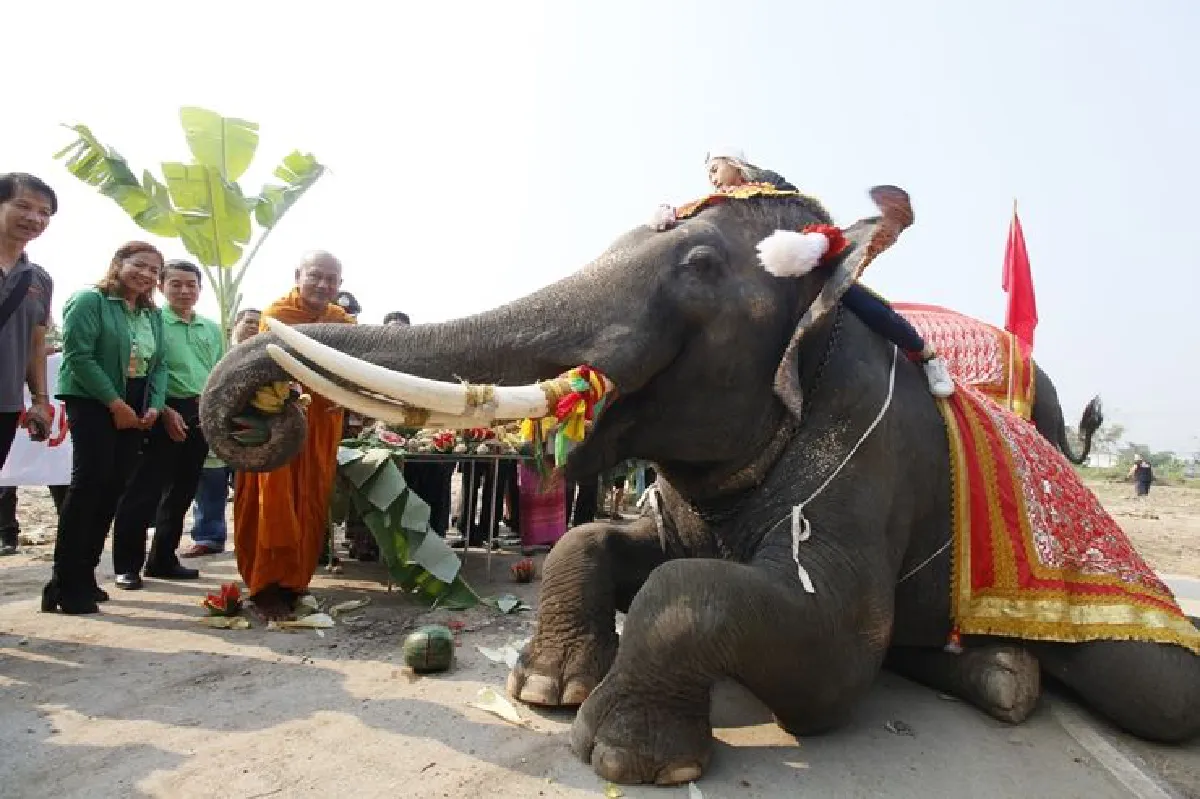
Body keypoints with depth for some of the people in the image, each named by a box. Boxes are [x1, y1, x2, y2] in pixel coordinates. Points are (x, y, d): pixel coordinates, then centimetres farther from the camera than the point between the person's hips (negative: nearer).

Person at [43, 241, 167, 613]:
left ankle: (84, 576, 15)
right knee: (90, 483, -12)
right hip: (93, 404, -6)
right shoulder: (90, 300, -5)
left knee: (113, 488, 6)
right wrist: (114, 403, -16)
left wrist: (155, 405, -3)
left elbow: (159, 364, 13)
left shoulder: (153, 314, 15)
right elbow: (78, 355, -14)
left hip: (135, 410, 7)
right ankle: (64, 583, -5)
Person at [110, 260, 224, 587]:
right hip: (166, 414, -5)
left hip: (202, 415, 6)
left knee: (181, 492, 12)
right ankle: (128, 565, 7)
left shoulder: (212, 329, 13)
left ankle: (163, 559, 23)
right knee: (144, 492, -4)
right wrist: (165, 410, -15)